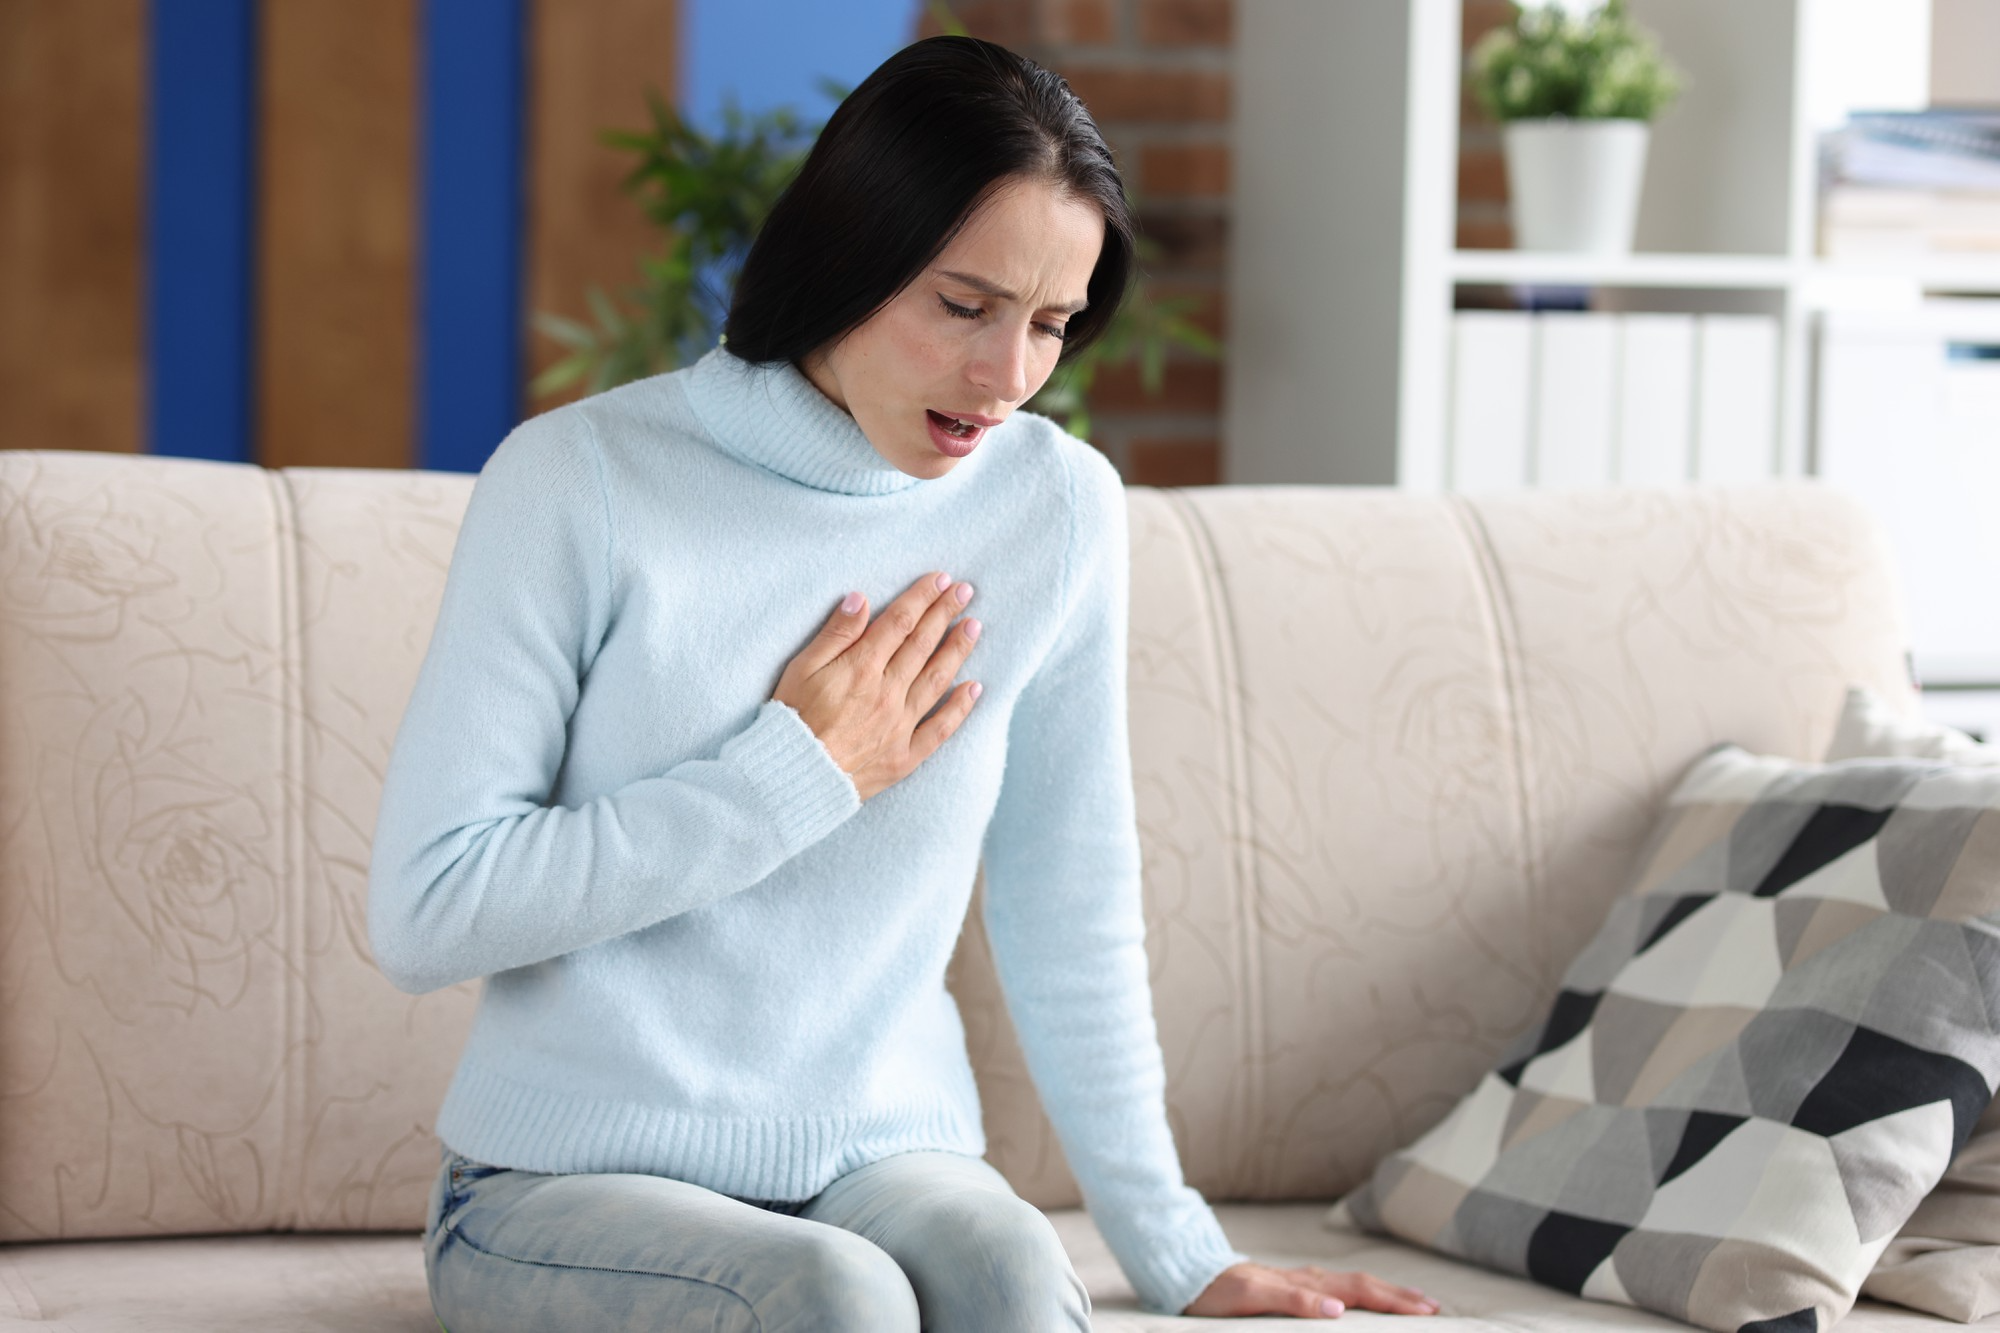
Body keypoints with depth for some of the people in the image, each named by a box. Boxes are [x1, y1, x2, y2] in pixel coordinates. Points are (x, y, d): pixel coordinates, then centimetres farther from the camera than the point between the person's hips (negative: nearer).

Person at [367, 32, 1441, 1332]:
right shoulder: (583, 479, -9)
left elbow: (1072, 918, 9)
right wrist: (794, 775, -12)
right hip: (570, 1180, -2)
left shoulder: (1058, 509, 0)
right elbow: (422, 914, -14)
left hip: (884, 1161, 2)